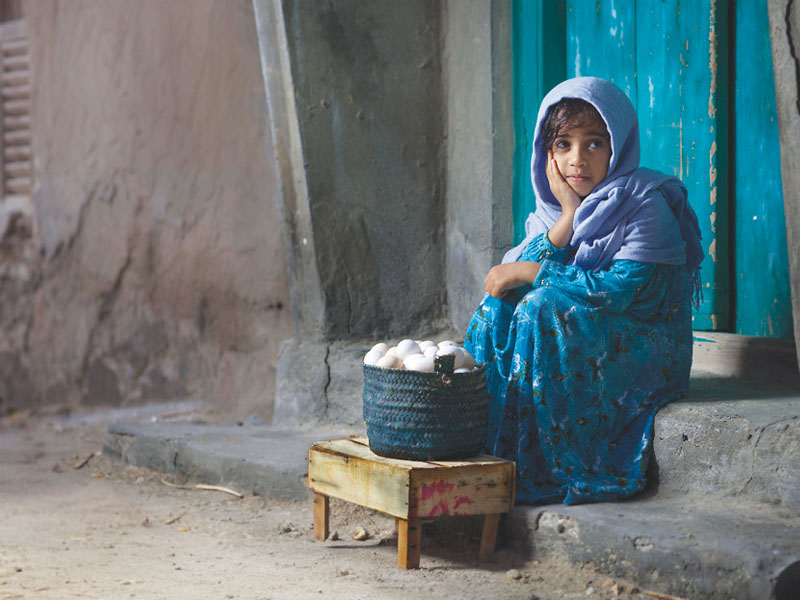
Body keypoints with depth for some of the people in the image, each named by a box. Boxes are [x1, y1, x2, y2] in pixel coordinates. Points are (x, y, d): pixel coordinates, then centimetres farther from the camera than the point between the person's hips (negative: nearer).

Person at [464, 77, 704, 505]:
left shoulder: (646, 205, -10)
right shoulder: (551, 212, 9)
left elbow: (624, 289, -21)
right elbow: (515, 272, -6)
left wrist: (529, 273, -16)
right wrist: (569, 211, -14)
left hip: (642, 354, -6)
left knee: (544, 307, -27)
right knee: (500, 308, -13)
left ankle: (538, 473, -22)